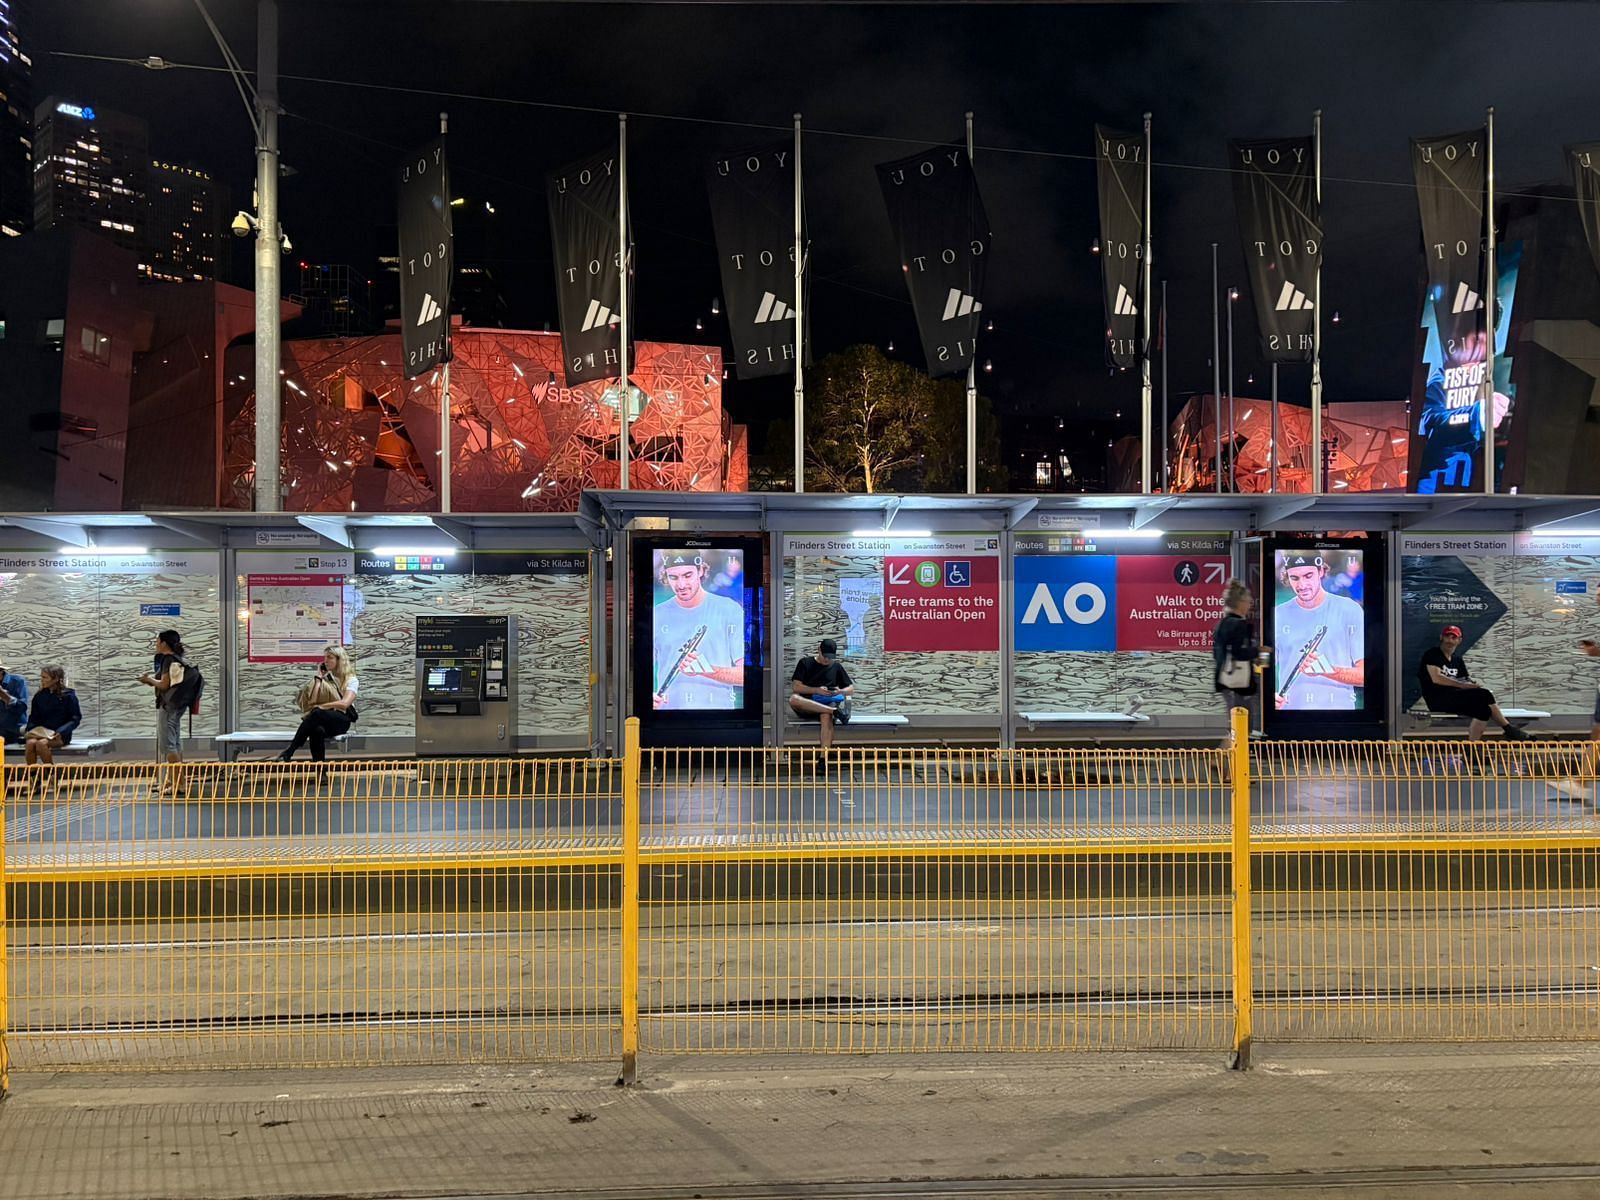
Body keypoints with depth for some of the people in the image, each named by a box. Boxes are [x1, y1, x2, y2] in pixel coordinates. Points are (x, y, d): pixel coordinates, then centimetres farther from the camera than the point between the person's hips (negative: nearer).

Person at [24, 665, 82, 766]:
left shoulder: (68, 695, -1)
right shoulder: (39, 696, 12)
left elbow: (76, 718, -2)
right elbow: (34, 717, 19)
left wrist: (60, 732, -16)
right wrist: (29, 730, -2)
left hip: (60, 735, -4)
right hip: (41, 731, 4)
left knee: (41, 743, -34)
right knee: (30, 743, -30)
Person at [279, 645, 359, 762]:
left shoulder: (351, 680, 3)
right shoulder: (324, 677, 18)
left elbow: (344, 703, -14)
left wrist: (319, 706, -14)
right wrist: (318, 678, 4)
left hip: (342, 720, -4)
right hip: (323, 720, 4)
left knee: (316, 713, -36)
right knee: (317, 730, -36)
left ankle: (289, 752, -36)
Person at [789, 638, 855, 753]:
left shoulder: (837, 667, 18)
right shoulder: (805, 663, 11)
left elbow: (851, 690, 18)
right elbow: (795, 687, -1)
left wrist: (840, 691, -6)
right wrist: (817, 690, -14)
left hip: (827, 704, 0)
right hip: (806, 706, 0)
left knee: (827, 716, -38)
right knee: (793, 699, -37)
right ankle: (834, 711, -38)